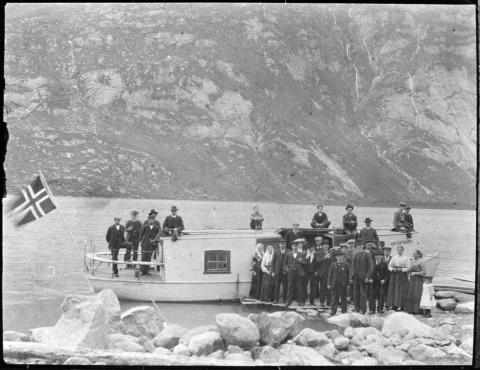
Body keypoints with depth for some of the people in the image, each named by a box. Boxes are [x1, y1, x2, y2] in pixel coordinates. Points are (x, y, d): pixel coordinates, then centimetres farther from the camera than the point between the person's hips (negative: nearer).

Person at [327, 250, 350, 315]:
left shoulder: (346, 265, 4)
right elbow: (330, 275, 7)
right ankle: (333, 312, 7)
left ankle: (344, 312, 10)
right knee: (335, 298, 3)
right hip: (335, 285, 1)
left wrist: (348, 283, -2)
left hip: (343, 285, -1)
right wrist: (328, 284, 1)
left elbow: (348, 274, 5)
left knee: (343, 298, 4)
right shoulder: (333, 265, 7)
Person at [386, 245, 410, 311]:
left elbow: (408, 268, -5)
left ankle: (400, 306, -5)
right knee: (393, 290, 0)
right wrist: (393, 269, -10)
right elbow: (389, 266, 10)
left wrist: (401, 269, -17)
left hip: (402, 276, -3)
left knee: (401, 290, -6)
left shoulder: (405, 258, 0)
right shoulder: (393, 258, 11)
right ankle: (393, 305, 3)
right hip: (394, 276, 3)